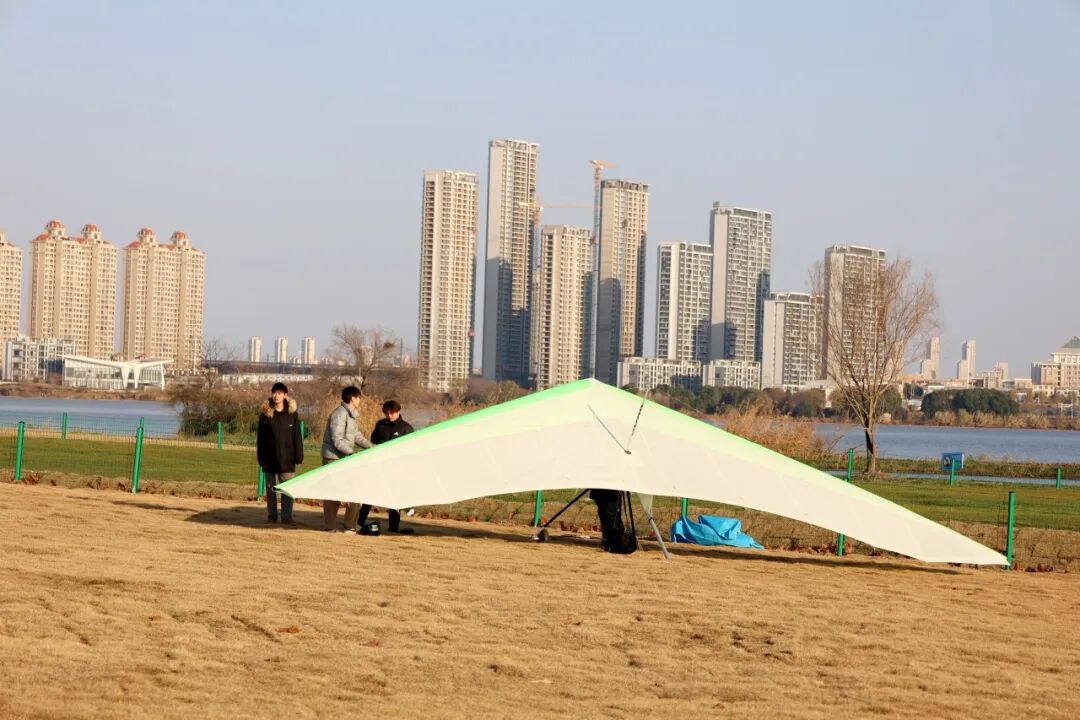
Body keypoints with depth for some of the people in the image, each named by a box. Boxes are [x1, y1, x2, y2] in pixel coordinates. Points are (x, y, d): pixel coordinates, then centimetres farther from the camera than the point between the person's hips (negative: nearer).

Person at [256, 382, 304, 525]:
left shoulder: (292, 414, 2)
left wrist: (298, 456, -2)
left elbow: (297, 437, 4)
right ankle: (271, 516, 15)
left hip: (287, 459, -1)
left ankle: (287, 516, 5)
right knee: (271, 489, 7)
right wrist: (261, 458, -3)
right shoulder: (265, 414, 2)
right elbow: (260, 438, 2)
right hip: (270, 458, 1)